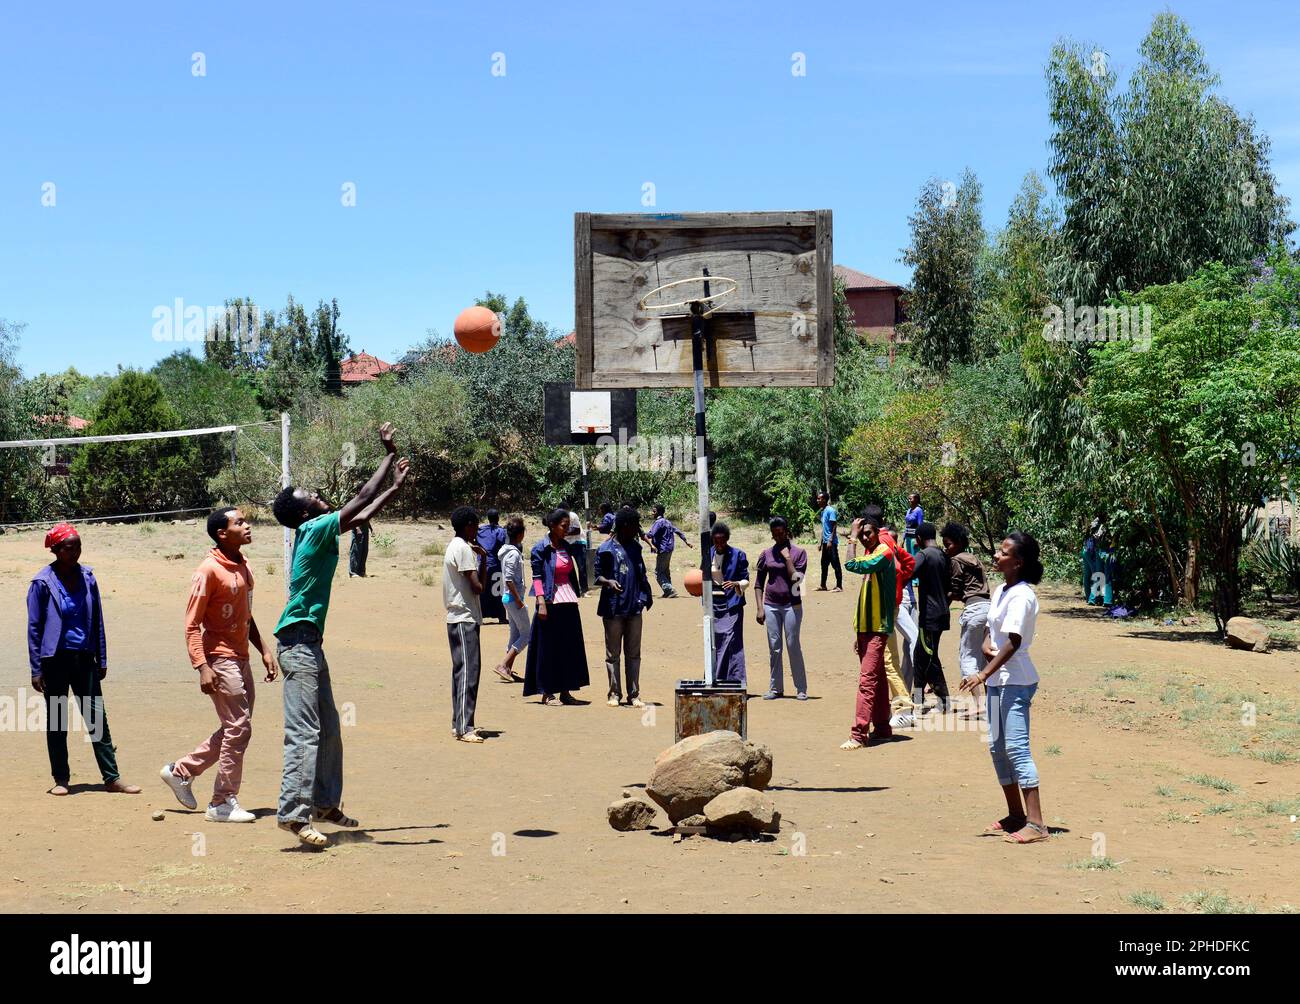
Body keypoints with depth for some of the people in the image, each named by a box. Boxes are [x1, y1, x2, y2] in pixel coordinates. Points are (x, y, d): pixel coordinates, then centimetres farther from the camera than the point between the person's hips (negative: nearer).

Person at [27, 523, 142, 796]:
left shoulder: (87, 578, 6)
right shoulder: (42, 583, -5)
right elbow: (34, 627, -3)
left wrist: (102, 660, 10)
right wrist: (36, 669, -7)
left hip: (84, 658, 3)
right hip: (55, 659, -3)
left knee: (97, 717, 1)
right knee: (56, 721, 6)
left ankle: (112, 778, 4)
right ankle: (61, 779, 16)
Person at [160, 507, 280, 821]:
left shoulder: (244, 566, 11)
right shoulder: (209, 570, -15)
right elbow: (192, 624, -16)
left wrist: (264, 650, 16)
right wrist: (202, 667, -23)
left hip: (241, 659, 9)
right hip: (220, 660, -9)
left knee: (234, 729, 14)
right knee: (239, 728, -7)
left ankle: (180, 771, 28)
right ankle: (223, 804, 4)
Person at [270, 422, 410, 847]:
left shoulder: (320, 532, 13)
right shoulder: (314, 529, -13)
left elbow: (363, 514, 27)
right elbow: (363, 498, -12)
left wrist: (397, 485, 26)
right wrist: (390, 454, -4)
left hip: (309, 641, 10)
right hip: (299, 641, -10)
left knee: (328, 728, 16)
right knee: (305, 731, -14)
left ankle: (324, 804, 25)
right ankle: (293, 812, -17)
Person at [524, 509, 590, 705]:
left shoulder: (566, 547, 11)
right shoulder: (541, 549, -7)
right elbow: (537, 578, -11)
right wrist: (541, 604, -19)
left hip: (569, 603, 7)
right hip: (551, 602, -7)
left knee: (570, 647, 8)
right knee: (549, 647, -1)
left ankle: (565, 691, 15)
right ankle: (547, 692, 6)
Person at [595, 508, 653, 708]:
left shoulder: (635, 547, 13)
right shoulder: (606, 549, -6)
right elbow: (596, 575, -5)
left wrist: (647, 594, 16)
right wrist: (608, 582, -23)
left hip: (634, 608, 5)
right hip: (614, 607, -5)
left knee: (633, 654, 7)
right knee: (613, 654, 4)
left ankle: (634, 694, 12)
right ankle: (614, 693, 11)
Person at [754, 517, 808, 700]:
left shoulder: (798, 552, -2)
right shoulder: (766, 554, 6)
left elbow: (796, 578, -12)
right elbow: (759, 583, 9)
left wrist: (787, 558, -12)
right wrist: (760, 608, 2)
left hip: (792, 605, -3)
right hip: (771, 606, 3)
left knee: (793, 646, -1)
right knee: (774, 647, 6)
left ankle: (801, 689, 6)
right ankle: (775, 688, 13)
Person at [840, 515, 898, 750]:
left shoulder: (884, 553, -13)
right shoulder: (869, 554, 16)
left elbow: (852, 565, -29)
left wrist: (852, 537, -17)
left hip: (878, 628, -10)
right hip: (866, 627, 10)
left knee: (867, 680, -13)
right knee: (877, 680, 15)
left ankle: (858, 734, -18)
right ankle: (882, 728, 22)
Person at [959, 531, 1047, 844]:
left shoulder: (1021, 596, -15)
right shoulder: (1000, 592, 14)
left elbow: (1013, 642, -21)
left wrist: (984, 674, -25)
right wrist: (986, 645, -1)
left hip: (1016, 680, -10)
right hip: (998, 678, 10)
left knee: (1016, 746, -15)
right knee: (997, 746, 13)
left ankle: (1035, 823, -16)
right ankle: (1016, 816, 23)